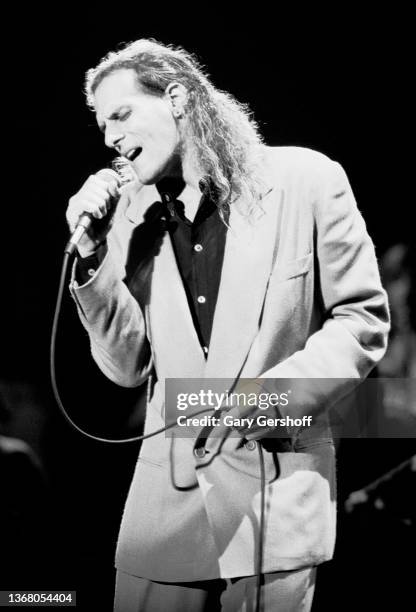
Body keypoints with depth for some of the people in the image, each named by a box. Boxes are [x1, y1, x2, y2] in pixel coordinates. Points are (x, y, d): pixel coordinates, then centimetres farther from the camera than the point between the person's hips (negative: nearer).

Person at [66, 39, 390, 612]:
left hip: (276, 497, -3)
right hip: (166, 500, 3)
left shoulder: (304, 179, -3)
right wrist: (94, 255, -6)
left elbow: (364, 321, -1)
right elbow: (129, 366, 7)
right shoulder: (133, 215, 8)